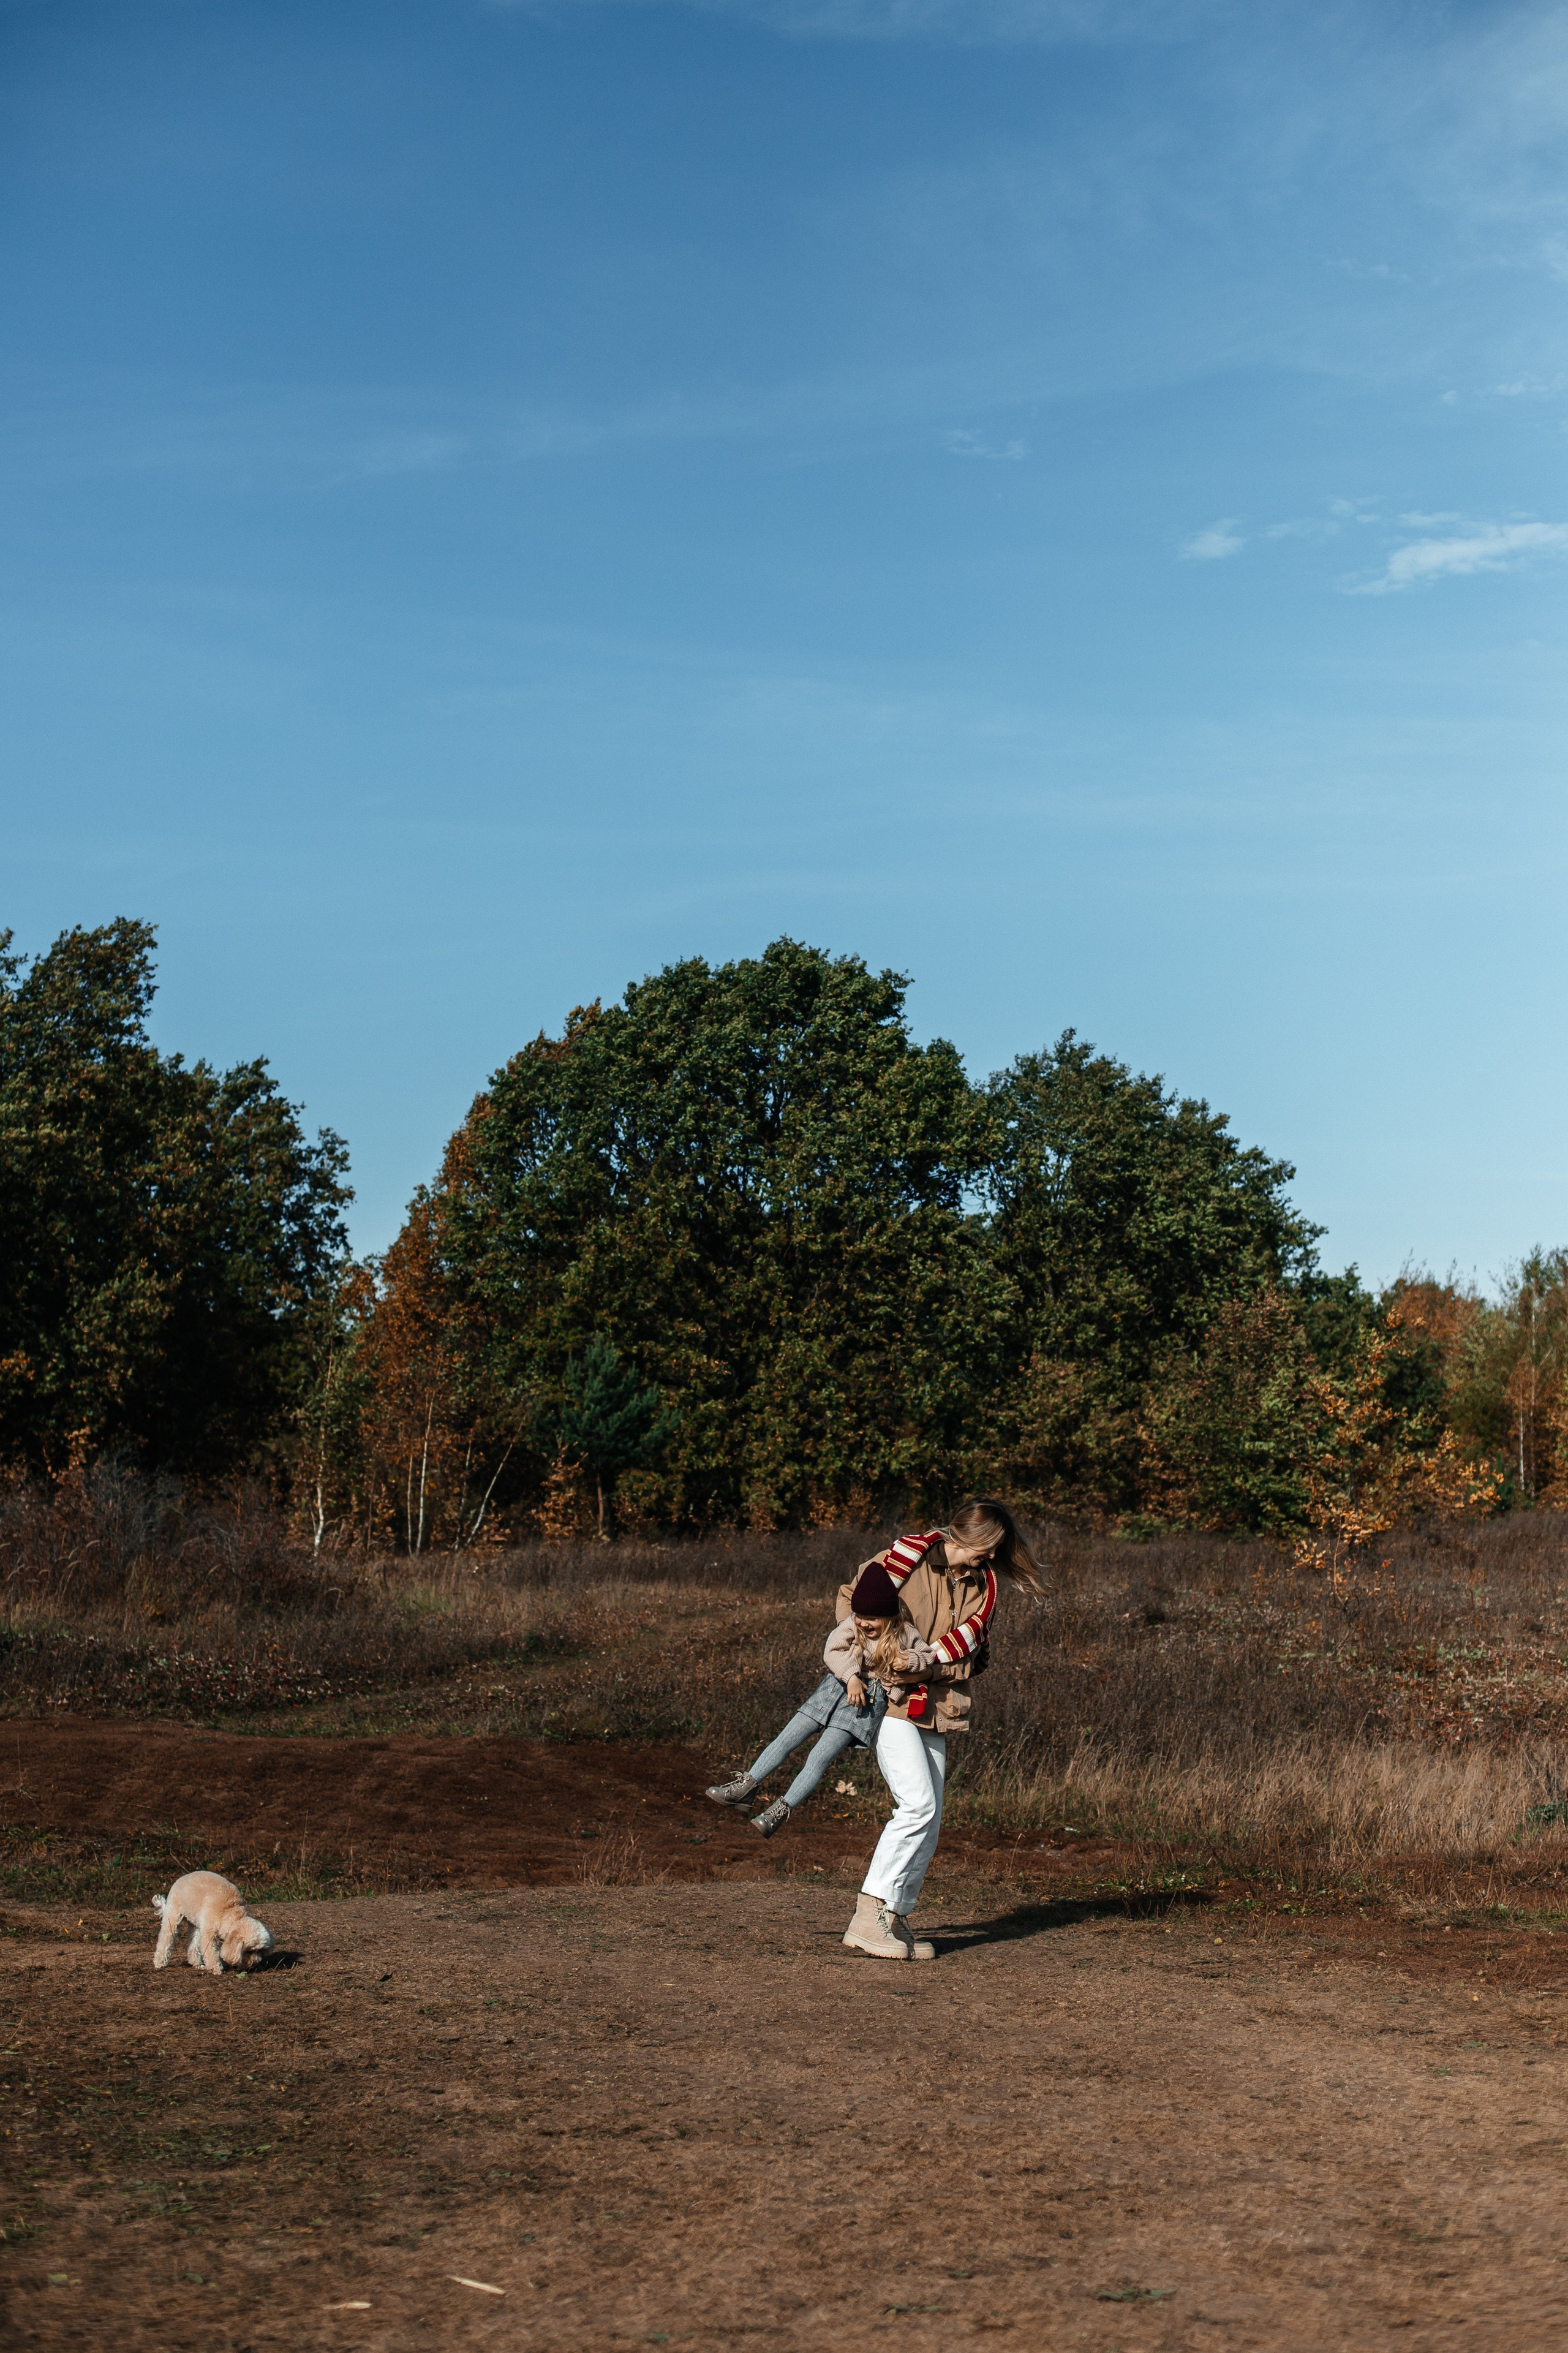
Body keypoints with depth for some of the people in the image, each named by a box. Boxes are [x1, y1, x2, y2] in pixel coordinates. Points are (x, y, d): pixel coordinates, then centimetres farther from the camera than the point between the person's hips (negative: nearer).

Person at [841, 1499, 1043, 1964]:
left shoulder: (982, 1584, 8)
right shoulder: (907, 1557, -7)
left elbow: (968, 1645, 0)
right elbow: (852, 1599, 0)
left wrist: (926, 1660, -19)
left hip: (934, 1707, 7)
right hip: (888, 1698, -7)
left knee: (928, 1817, 5)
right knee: (919, 1804, -17)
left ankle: (896, 1918, 13)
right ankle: (868, 1916, -15)